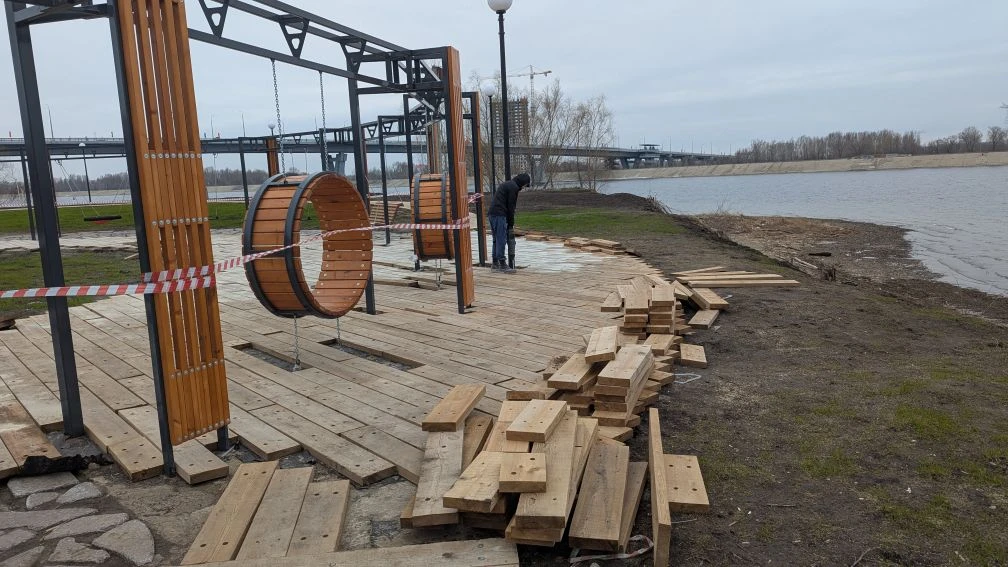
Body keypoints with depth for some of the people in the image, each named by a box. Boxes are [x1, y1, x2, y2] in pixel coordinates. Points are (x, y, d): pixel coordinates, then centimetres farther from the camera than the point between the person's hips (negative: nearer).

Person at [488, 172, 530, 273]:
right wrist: (511, 225, -1)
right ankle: (502, 265, -4)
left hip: (492, 213, 10)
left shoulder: (506, 184, 24)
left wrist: (510, 223, 19)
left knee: (496, 240, 13)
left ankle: (495, 264, 17)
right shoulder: (513, 187, -7)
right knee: (501, 240, -7)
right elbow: (511, 207, -9)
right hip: (499, 215, -10)